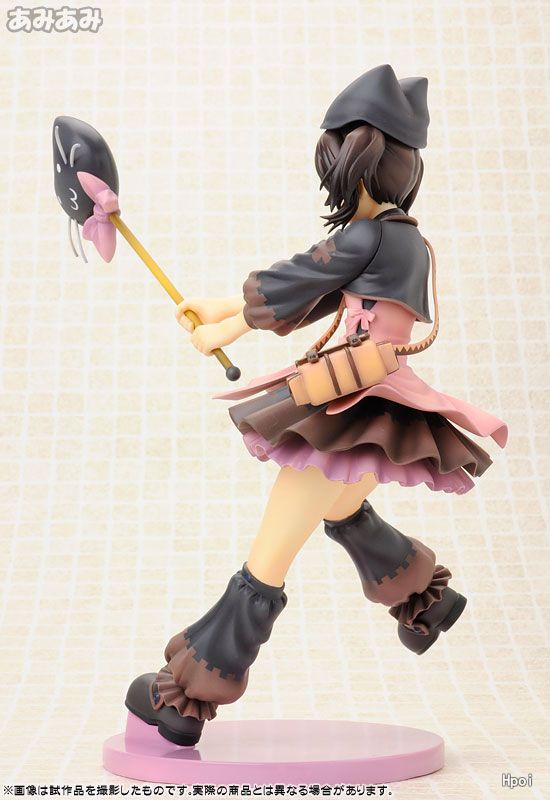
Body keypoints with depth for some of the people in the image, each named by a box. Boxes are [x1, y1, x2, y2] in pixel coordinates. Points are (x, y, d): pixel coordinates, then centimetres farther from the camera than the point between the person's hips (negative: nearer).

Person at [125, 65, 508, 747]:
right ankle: (428, 598, 53)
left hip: (347, 414, -10)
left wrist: (220, 309, 13)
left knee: (265, 566, -3)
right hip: (374, 408, 10)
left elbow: (290, 284, -6)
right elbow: (313, 293, 16)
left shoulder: (369, 234, -15)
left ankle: (186, 698, 8)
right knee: (342, 510, 39)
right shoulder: (406, 236, 13)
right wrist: (225, 323, 18)